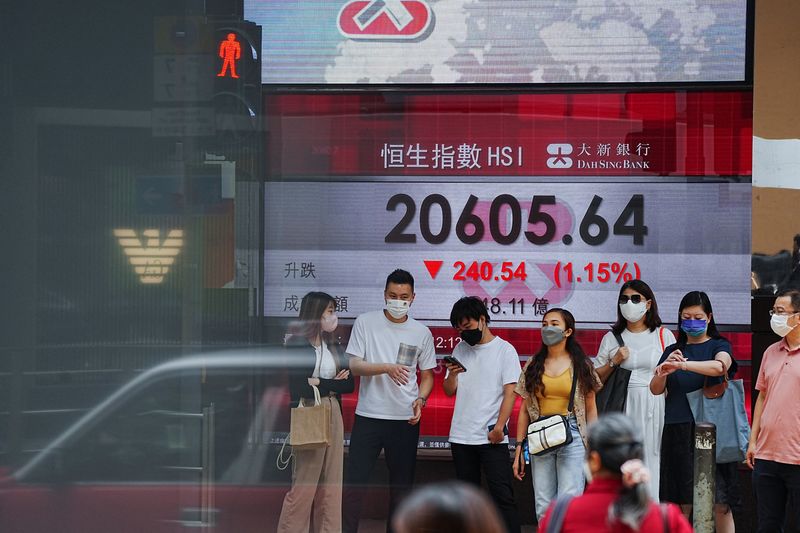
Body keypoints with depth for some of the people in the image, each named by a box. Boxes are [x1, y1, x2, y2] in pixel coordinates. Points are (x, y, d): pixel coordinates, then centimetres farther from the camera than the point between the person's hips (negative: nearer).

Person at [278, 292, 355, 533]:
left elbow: (348, 384, 5)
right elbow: (298, 388, -17)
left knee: (331, 485, 5)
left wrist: (320, 384, -8)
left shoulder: (332, 346, 13)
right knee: (305, 484, -5)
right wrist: (333, 384, -10)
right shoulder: (297, 344, -7)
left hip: (333, 415, 6)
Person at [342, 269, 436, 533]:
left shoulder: (421, 333, 5)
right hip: (368, 416, -2)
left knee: (401, 483, 8)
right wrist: (386, 368, -22)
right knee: (354, 481, -4)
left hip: (405, 419, 2)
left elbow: (427, 374, 13)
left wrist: (420, 399, -7)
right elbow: (354, 365, -6)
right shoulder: (366, 323, -1)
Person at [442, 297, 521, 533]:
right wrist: (452, 374, -8)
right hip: (461, 437, 5)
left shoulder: (504, 350, -1)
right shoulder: (460, 350, 13)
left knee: (502, 495, -8)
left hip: (492, 438, -5)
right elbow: (449, 391, 13)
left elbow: (510, 392, -7)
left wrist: (498, 427, -15)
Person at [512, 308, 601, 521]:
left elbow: (590, 409, 5)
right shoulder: (533, 366, 10)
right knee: (543, 507, 4)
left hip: (571, 435, -3)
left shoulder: (581, 366, 4)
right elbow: (524, 410, 11)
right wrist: (519, 448, 6)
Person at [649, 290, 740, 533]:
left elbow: (719, 366, -18)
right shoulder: (673, 351, 16)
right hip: (678, 432, 3)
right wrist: (664, 372, -17)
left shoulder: (719, 346, 5)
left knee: (720, 504, -8)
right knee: (681, 504, 1)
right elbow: (655, 389, 5)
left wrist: (683, 365, -32)